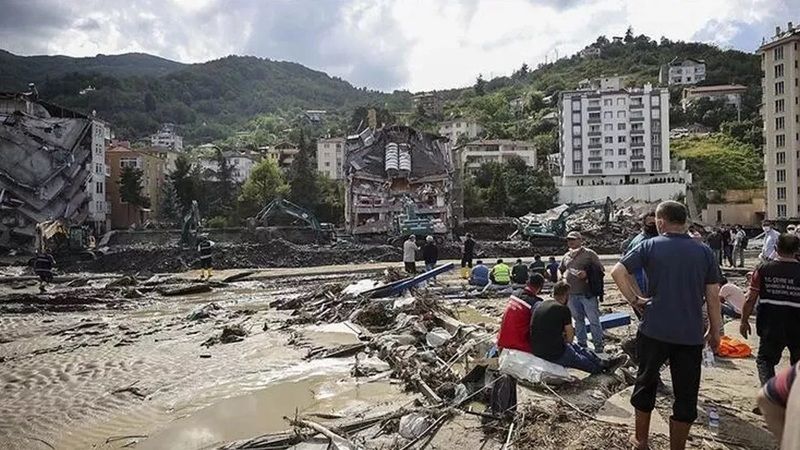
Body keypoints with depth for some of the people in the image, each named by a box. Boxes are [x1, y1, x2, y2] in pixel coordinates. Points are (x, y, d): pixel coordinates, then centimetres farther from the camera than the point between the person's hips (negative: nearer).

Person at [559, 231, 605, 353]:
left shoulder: (589, 253, -2)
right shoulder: (566, 256, 14)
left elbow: (600, 269, -4)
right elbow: (560, 269, 28)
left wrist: (587, 273, -17)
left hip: (587, 294, -5)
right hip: (572, 294, 5)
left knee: (593, 320, -2)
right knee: (578, 320, 14)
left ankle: (598, 347, 7)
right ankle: (582, 344, 24)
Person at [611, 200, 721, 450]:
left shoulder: (650, 246, -3)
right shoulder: (704, 251, 2)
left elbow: (617, 272, -13)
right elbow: (713, 296, 3)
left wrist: (634, 300, -3)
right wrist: (715, 331, 11)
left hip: (654, 330, 0)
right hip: (691, 334, 1)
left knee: (646, 382, 17)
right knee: (686, 394, 11)